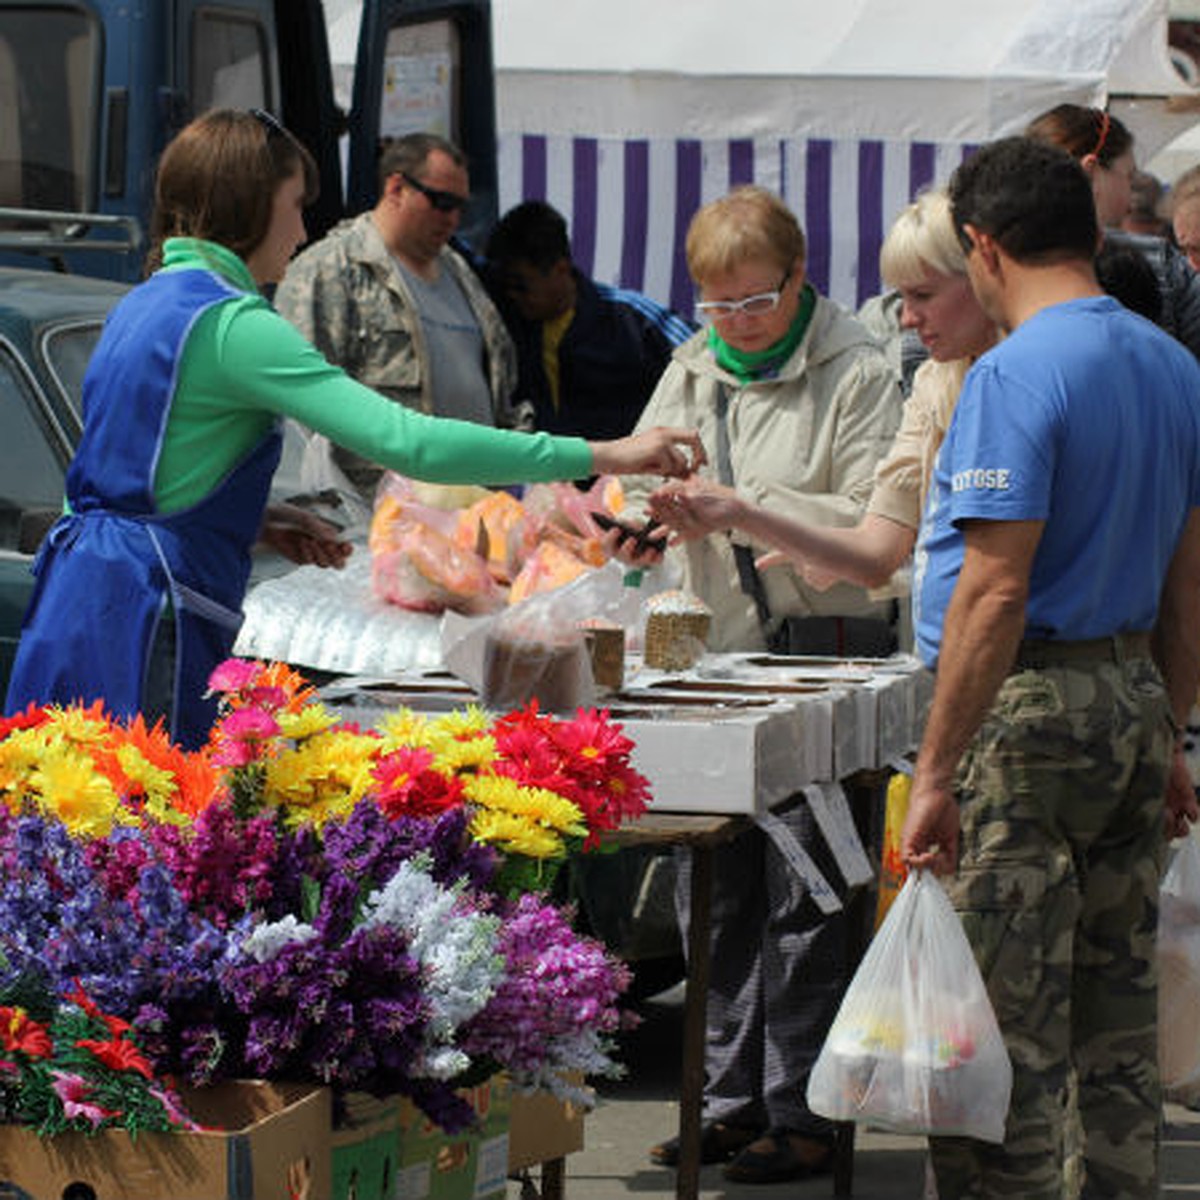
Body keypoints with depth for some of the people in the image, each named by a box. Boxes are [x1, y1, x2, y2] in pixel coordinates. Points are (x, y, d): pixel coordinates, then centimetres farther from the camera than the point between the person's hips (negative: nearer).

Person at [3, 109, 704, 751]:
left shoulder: (143, 306, 16)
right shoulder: (232, 322, -13)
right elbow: (407, 442, -20)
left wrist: (268, 525, 21)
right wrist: (602, 457, -18)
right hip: (147, 612, -10)